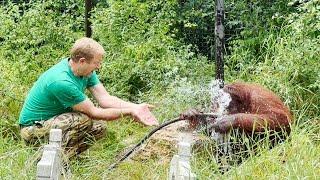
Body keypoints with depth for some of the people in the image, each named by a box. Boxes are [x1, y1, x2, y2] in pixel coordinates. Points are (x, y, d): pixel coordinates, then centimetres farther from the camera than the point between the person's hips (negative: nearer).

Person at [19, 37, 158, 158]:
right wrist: (128, 112, -22)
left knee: (99, 128, -3)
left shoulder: (87, 71, -4)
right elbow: (94, 113, -25)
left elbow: (105, 99, -6)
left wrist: (135, 107, -17)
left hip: (55, 121, 9)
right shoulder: (62, 82, -31)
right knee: (84, 120, -29)